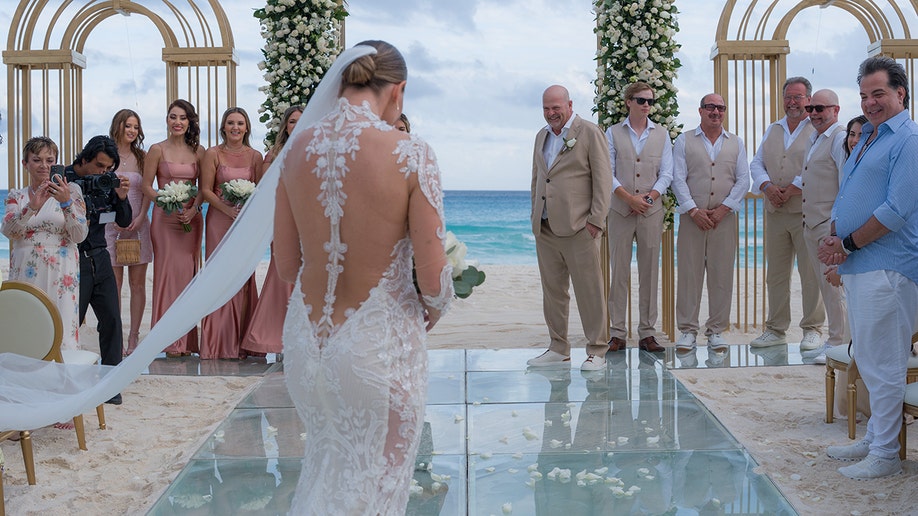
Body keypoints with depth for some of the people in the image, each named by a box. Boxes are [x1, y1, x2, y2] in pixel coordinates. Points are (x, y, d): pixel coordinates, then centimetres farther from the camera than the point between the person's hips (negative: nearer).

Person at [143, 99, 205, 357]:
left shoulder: (198, 151, 9)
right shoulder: (158, 150, 1)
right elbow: (147, 186, 0)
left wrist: (194, 209, -9)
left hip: (192, 219, 3)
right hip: (165, 219, -3)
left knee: (189, 273, 3)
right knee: (169, 272, -5)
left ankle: (187, 339, 8)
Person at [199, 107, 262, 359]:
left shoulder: (255, 156, 8)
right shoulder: (213, 154, 1)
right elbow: (206, 190, -3)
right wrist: (228, 209, -15)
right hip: (219, 221, -2)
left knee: (244, 276, 2)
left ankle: (240, 342, 9)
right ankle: (219, 343, 1)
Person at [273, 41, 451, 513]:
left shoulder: (297, 147, -1)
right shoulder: (410, 155, -15)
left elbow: (286, 263, 5)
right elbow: (433, 279, -14)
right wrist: (434, 308, 8)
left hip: (305, 336, 5)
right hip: (378, 341, -4)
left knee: (325, 463, 27)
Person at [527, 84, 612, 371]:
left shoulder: (589, 133, -2)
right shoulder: (542, 136, 18)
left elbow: (603, 178, -6)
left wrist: (596, 220, -12)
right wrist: (535, 217, 16)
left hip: (578, 228, -6)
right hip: (545, 228, 6)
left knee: (589, 291, -2)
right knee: (552, 291, 10)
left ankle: (596, 352, 6)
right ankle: (558, 350, 19)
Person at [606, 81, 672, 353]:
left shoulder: (661, 134, 11)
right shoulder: (613, 133, 7)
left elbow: (666, 173, 6)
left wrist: (649, 197, -9)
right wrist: (629, 198, -12)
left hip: (651, 211, 1)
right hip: (620, 211, -1)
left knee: (650, 272, 2)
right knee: (619, 271, -1)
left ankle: (647, 333, 7)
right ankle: (617, 333, 3)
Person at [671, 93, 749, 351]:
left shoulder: (736, 143, 13)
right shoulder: (684, 141, 8)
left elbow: (743, 180, 6)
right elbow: (678, 178, 0)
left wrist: (723, 209, -6)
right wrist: (694, 210, -10)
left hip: (724, 217, 2)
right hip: (692, 217, -1)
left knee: (722, 274, 1)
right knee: (689, 272, -2)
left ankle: (716, 330, 10)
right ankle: (688, 330, 4)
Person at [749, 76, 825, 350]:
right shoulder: (772, 130, 18)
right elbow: (756, 164, 14)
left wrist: (794, 188, -17)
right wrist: (767, 186, -5)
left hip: (807, 212, -5)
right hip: (775, 213, 5)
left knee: (811, 274, -2)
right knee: (775, 274, 8)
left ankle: (813, 329, 9)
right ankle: (776, 330, 16)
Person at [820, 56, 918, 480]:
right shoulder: (867, 139, 18)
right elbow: (846, 197, 21)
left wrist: (848, 244, -12)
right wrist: (834, 238, 3)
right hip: (858, 266, 9)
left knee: (883, 363, -4)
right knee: (868, 359, 16)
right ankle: (874, 438, 27)